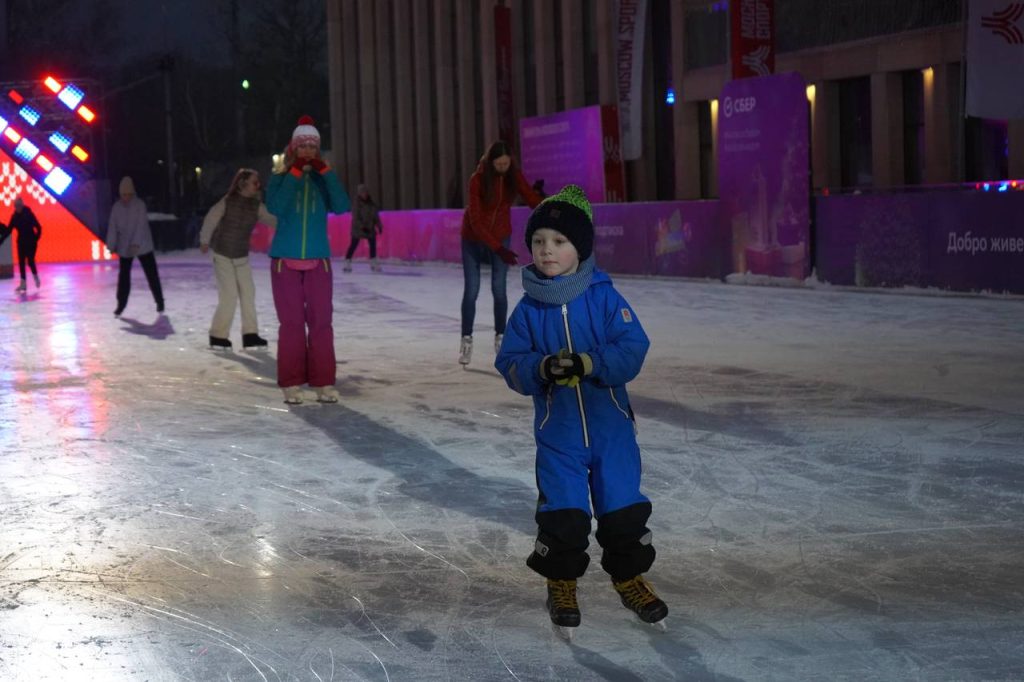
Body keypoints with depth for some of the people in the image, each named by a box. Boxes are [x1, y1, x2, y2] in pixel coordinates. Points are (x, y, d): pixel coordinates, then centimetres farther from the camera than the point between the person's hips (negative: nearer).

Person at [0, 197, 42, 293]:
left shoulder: (29, 214, -12)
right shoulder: (14, 216, 0)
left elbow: (38, 228, -10)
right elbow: (8, 230, 1)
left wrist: (36, 239, -14)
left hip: (31, 242, -4)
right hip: (21, 242, 4)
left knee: (30, 261, -5)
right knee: (21, 262, -1)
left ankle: (36, 277, 23)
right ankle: (23, 283, 1)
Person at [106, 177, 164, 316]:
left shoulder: (140, 205, -12)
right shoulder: (116, 207, -2)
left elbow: (141, 225, -18)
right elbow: (112, 227, -1)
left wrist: (136, 244, -25)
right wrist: (112, 246, -4)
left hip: (142, 246, -3)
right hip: (124, 247, 3)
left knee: (152, 274, 2)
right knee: (123, 276, 4)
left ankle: (159, 301, 16)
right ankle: (121, 304, 12)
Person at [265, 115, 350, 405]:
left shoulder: (323, 180, 5)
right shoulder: (280, 178, 2)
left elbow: (342, 207, -12)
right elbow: (275, 207, -17)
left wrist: (326, 171, -16)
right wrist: (295, 173, -19)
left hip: (318, 262, 1)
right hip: (285, 262, -1)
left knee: (321, 322, 0)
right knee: (291, 323, 0)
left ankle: (323, 383, 5)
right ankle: (291, 385, 4)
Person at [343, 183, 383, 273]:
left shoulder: (372, 203, 4)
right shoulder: (356, 204, -11)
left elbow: (376, 216, 11)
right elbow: (355, 217, -16)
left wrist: (379, 226, 10)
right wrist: (362, 227, -24)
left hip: (370, 228, 5)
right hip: (358, 228, -5)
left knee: (373, 244, 6)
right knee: (353, 245, -5)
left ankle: (373, 264, 17)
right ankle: (347, 264, -2)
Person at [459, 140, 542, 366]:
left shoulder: (514, 176, -12)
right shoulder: (478, 180, -23)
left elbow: (533, 199, -11)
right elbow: (475, 220, -26)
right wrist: (497, 248, -33)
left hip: (500, 237, 2)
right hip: (474, 237, -2)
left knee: (499, 289, -5)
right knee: (471, 290, -1)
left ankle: (500, 337, 8)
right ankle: (466, 339, 10)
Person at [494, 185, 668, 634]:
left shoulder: (605, 299, -6)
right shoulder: (528, 310, -2)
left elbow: (633, 349, -13)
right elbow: (511, 365, -3)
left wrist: (588, 363, -27)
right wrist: (543, 368, -24)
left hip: (611, 426, 0)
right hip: (557, 432, 0)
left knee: (624, 507, 6)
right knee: (562, 512, 1)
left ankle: (629, 578, 28)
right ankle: (561, 585, 22)